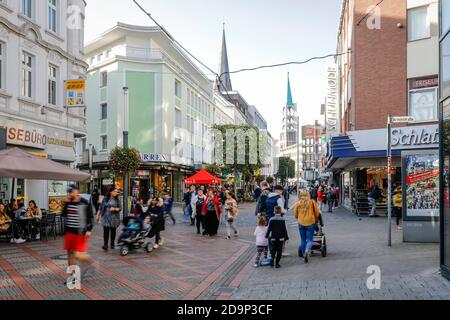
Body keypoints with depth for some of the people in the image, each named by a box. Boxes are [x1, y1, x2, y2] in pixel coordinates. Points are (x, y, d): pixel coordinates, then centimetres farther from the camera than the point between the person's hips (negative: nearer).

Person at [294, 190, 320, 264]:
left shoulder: (298, 203, -2)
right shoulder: (312, 202, -4)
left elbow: (295, 214, 5)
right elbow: (317, 212, 1)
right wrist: (316, 219, 20)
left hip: (301, 223, 2)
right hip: (310, 223, -2)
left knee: (303, 240, 14)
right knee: (309, 240, 2)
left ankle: (304, 254, 19)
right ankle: (307, 251, -24)